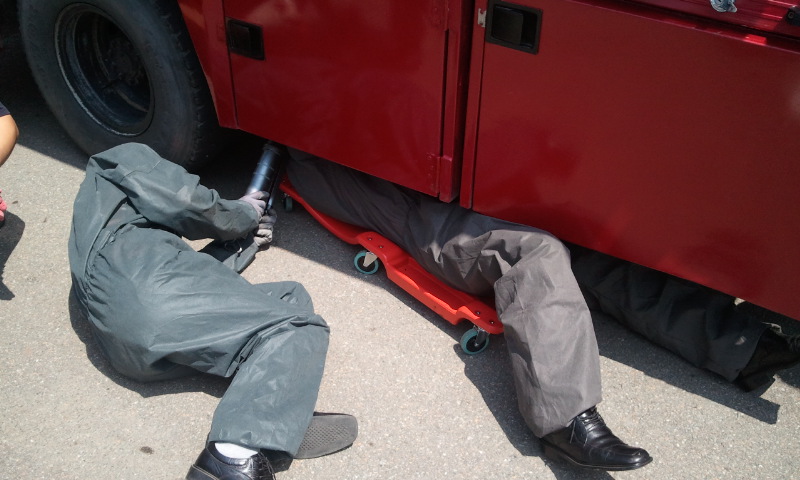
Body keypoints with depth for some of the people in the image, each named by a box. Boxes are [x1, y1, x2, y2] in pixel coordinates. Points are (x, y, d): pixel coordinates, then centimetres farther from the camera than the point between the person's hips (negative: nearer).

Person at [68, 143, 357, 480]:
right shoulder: (125, 160, 20)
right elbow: (186, 203, 0)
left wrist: (243, 238, 33)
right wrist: (243, 214, 19)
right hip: (153, 290, -8)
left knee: (290, 297, 10)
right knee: (300, 326, -10)